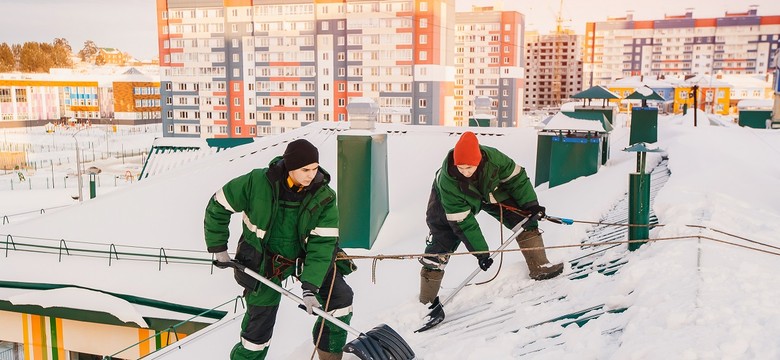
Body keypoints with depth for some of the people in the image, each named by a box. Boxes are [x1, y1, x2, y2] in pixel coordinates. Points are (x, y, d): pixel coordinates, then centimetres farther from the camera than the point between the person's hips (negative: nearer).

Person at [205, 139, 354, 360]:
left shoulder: (324, 197, -20)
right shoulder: (257, 182, -24)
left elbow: (322, 244, -22)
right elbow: (218, 206, -10)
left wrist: (310, 286, -31)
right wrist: (218, 247, -4)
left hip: (305, 256, 2)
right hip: (263, 260, -2)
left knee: (341, 296, -7)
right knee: (260, 321, 2)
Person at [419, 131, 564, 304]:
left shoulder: (492, 157, -37)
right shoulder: (447, 181, -41)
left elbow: (515, 176, -16)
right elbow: (462, 221, -34)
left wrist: (530, 203, -19)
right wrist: (480, 251, -32)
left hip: (490, 191, 3)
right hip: (452, 200, -3)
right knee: (441, 241, -14)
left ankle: (539, 267, 6)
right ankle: (426, 301, -3)